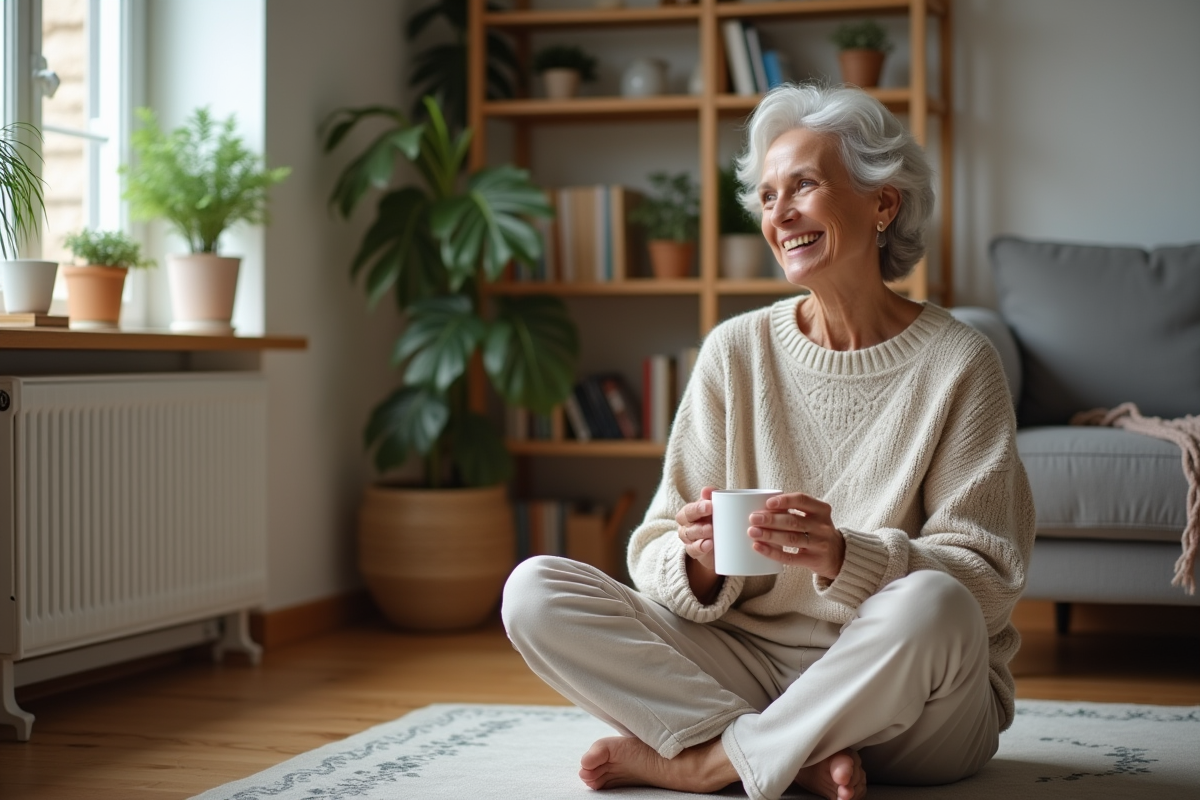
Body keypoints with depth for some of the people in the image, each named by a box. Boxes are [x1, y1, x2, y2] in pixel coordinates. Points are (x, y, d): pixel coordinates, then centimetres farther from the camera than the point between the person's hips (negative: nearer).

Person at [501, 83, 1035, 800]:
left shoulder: (957, 365, -5)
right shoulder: (737, 351, 4)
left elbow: (990, 579, -10)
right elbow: (656, 554, 2)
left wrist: (845, 557, -27)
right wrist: (701, 562, -22)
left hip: (901, 686, -3)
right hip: (751, 665, 3)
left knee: (929, 605, -37)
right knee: (535, 591, -13)